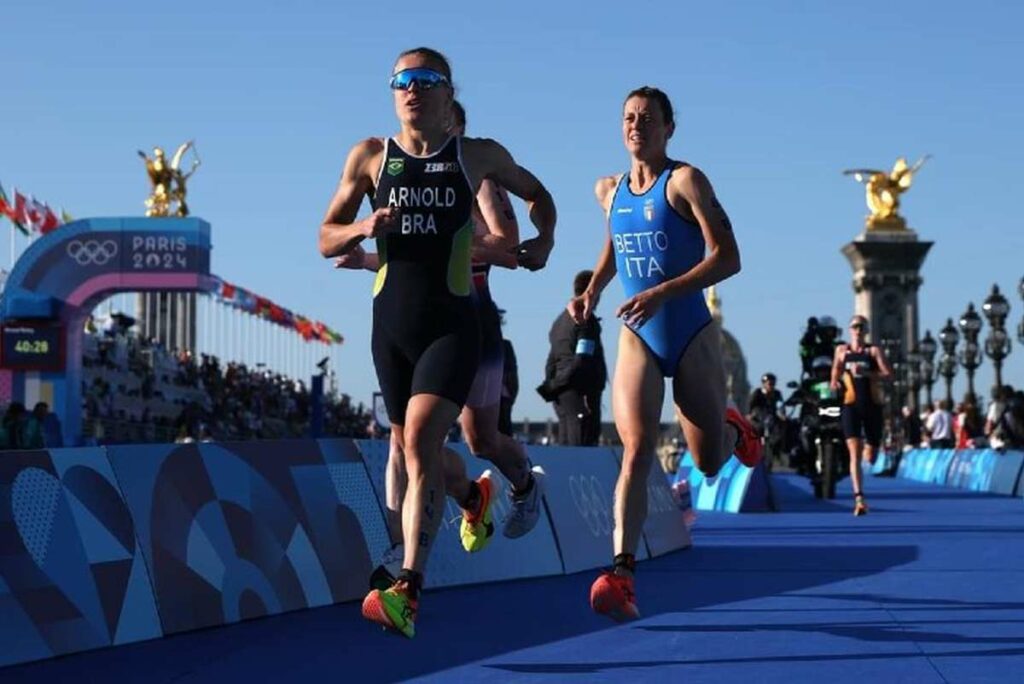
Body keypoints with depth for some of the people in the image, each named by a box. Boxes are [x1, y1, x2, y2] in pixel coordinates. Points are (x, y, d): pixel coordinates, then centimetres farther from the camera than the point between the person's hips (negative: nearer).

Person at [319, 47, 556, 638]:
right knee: (415, 449, 16)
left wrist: (544, 240, 2)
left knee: (421, 442, -21)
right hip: (391, 323, 3)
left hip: (453, 322, -3)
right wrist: (363, 228, -12)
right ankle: (474, 496, 51)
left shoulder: (478, 156, 4)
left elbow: (538, 194, 22)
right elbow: (326, 241, 9)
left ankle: (408, 590, -26)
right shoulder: (370, 156, 5)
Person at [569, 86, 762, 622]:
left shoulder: (685, 181, -8)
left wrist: (662, 293, -26)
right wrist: (592, 291, 12)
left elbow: (727, 258, -16)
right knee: (636, 452, -18)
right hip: (638, 340, 2)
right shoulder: (609, 190, 8)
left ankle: (734, 429, 46)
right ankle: (622, 573, -27)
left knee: (709, 464, 9)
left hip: (692, 337, -2)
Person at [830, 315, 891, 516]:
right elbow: (836, 372, 21)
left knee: (870, 458, 6)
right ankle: (859, 498, -19)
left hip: (872, 405, 0)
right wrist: (835, 382, -1)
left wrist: (865, 373, -23)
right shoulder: (842, 351, 9)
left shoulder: (874, 351, 2)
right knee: (854, 453, -15)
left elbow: (888, 374, -11)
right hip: (851, 405, 0)